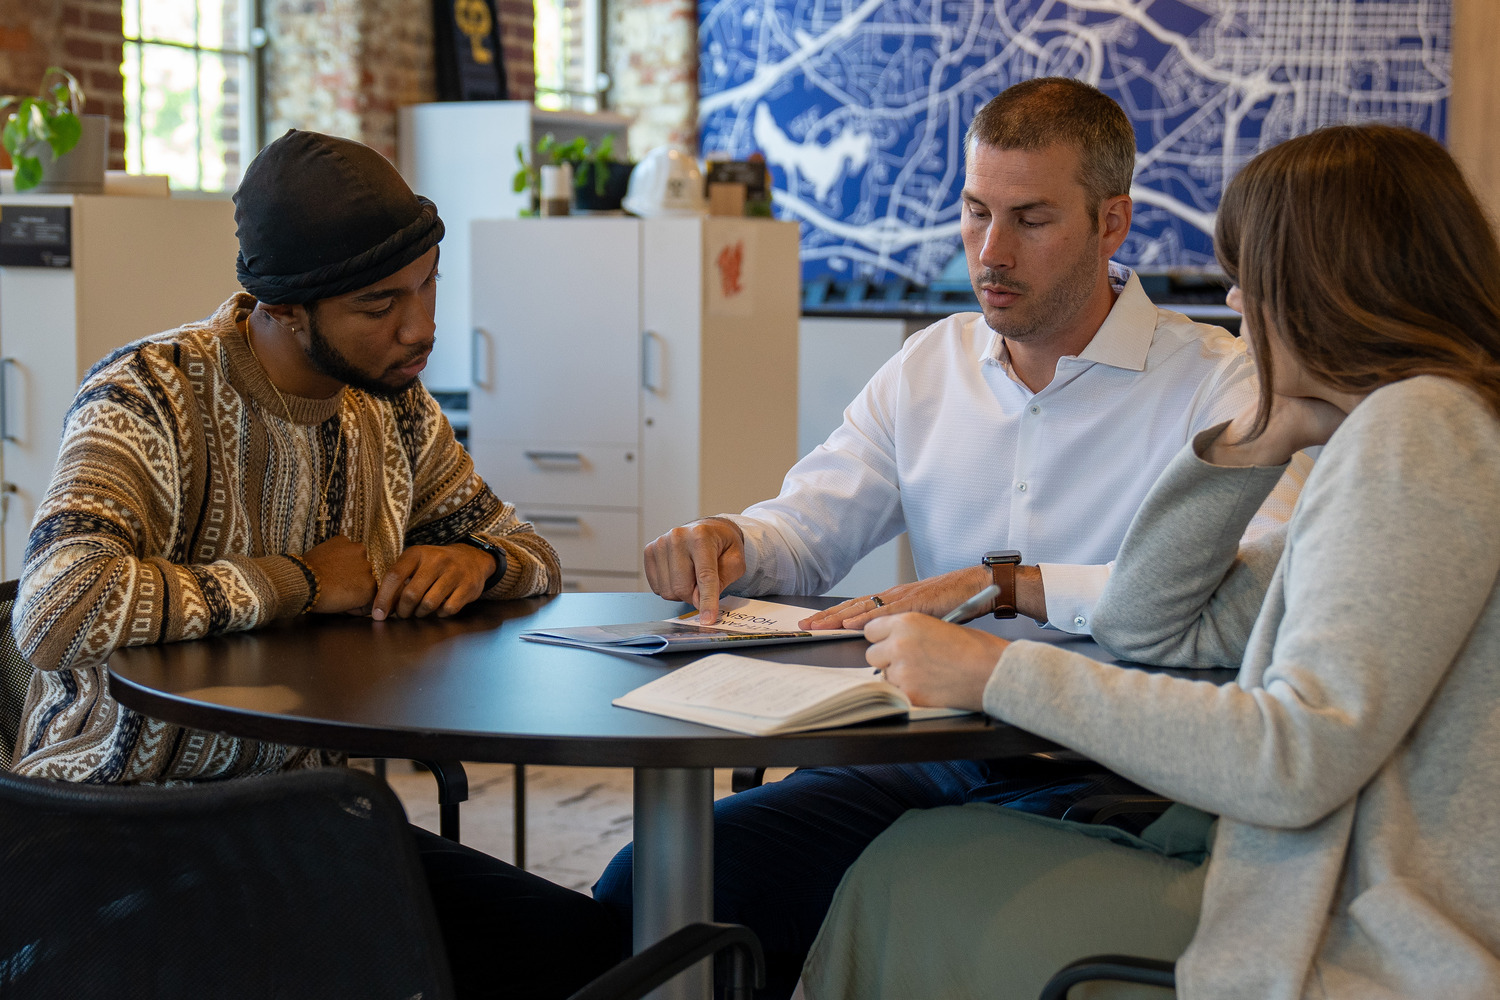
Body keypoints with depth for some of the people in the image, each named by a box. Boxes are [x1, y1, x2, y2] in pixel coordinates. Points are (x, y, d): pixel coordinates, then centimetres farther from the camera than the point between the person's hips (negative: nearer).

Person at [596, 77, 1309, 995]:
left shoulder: (1220, 383, -4)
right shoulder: (932, 362, 15)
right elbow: (804, 532, 16)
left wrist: (1007, 583, -24)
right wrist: (727, 544, -9)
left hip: (1105, 770, -5)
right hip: (925, 756, 5)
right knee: (643, 891, -13)